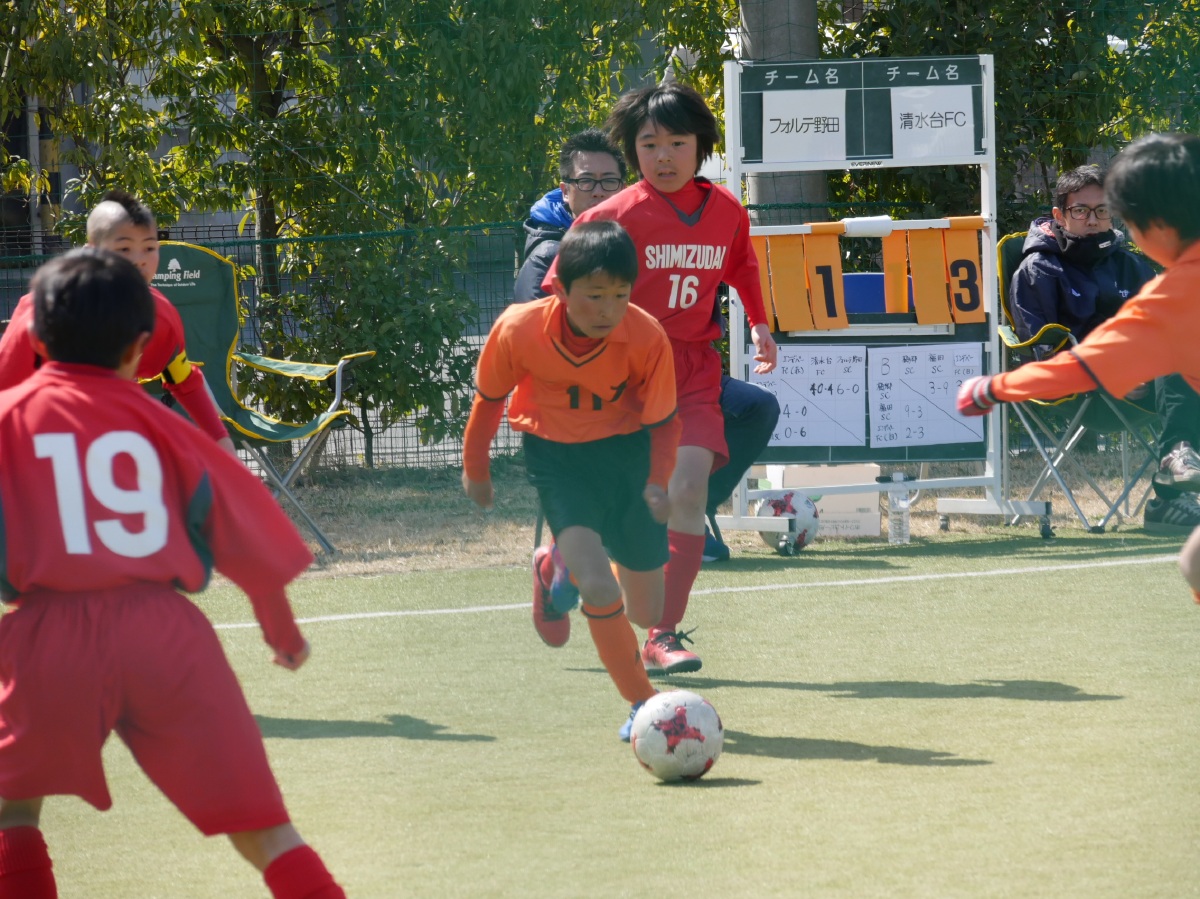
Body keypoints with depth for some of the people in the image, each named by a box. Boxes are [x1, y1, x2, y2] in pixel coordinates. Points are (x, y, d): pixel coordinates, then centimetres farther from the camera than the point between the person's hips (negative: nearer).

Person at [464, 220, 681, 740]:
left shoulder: (647, 337, -24)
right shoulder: (519, 330, -24)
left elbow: (663, 420, -9)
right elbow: (488, 398, -3)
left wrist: (658, 482, -26)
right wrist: (475, 471, 9)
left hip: (626, 448, 2)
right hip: (555, 454, -2)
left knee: (646, 613, 8)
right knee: (600, 589, -24)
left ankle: (557, 568, 39)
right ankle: (642, 704, -5)